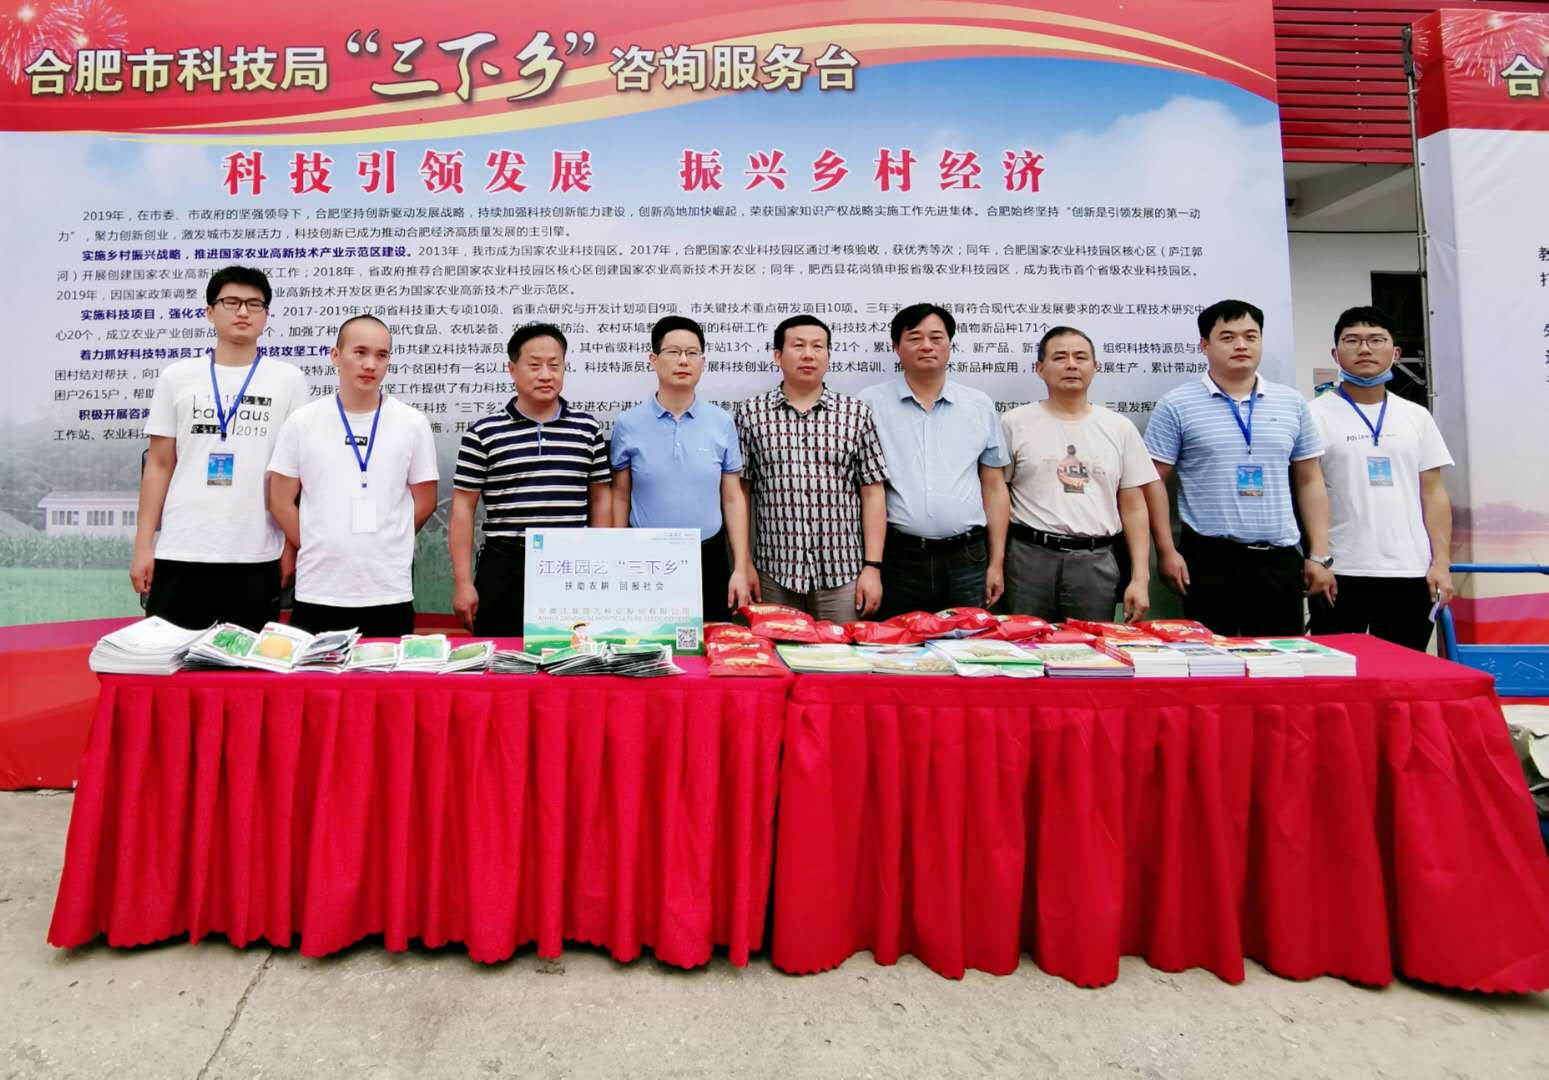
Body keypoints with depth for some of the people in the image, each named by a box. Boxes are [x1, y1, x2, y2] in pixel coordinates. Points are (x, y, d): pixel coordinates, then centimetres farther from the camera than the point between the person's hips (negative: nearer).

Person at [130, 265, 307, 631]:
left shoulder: (289, 380, 4)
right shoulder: (175, 377, 8)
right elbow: (159, 466, 9)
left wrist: (292, 546, 0)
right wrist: (143, 545, 3)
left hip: (257, 557, -1)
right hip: (179, 552, 1)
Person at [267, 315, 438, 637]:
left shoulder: (413, 424, 0)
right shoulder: (302, 422, 2)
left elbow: (424, 502, 6)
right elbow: (281, 501, 7)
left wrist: (382, 544, 7)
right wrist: (319, 549, 6)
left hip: (389, 593, 0)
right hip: (316, 592, 1)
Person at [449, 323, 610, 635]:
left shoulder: (588, 429, 6)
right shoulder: (483, 433, 1)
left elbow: (600, 499, 10)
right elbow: (463, 509, 2)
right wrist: (463, 583, -3)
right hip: (504, 570, -1)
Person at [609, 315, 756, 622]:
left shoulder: (722, 423, 1)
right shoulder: (627, 425, -1)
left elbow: (733, 498, 4)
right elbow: (620, 498, 5)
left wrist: (741, 569, 0)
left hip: (709, 561, 1)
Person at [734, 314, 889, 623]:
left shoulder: (856, 413, 5)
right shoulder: (750, 413, 5)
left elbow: (872, 494, 4)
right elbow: (739, 493, 5)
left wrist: (873, 567, -1)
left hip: (843, 573, 0)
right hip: (774, 574, 0)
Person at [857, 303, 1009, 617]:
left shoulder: (980, 405, 9)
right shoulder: (871, 403, 2)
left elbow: (994, 487, 11)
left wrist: (996, 563, 7)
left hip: (966, 559, 2)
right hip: (897, 558, -1)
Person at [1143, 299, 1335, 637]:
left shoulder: (1292, 404, 10)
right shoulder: (1176, 406, -2)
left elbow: (1309, 482, 13)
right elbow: (1154, 482, -3)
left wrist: (1320, 556, 7)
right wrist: (1167, 552, -9)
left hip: (1280, 560, 4)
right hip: (1211, 560, -3)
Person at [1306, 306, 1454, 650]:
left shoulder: (1417, 416, 13)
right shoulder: (1316, 415, -1)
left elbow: (1433, 493, 12)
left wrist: (1441, 562, 4)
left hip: (1410, 571, 4)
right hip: (1340, 572, -4)